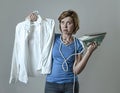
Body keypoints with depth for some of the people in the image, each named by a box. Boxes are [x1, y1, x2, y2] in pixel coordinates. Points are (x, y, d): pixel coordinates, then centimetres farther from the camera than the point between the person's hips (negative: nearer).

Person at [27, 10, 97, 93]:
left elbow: (76, 70, -9)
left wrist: (89, 52, -16)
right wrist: (30, 20, -13)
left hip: (70, 84, 0)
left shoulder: (78, 44, -3)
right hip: (51, 84, 0)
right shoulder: (53, 38, -1)